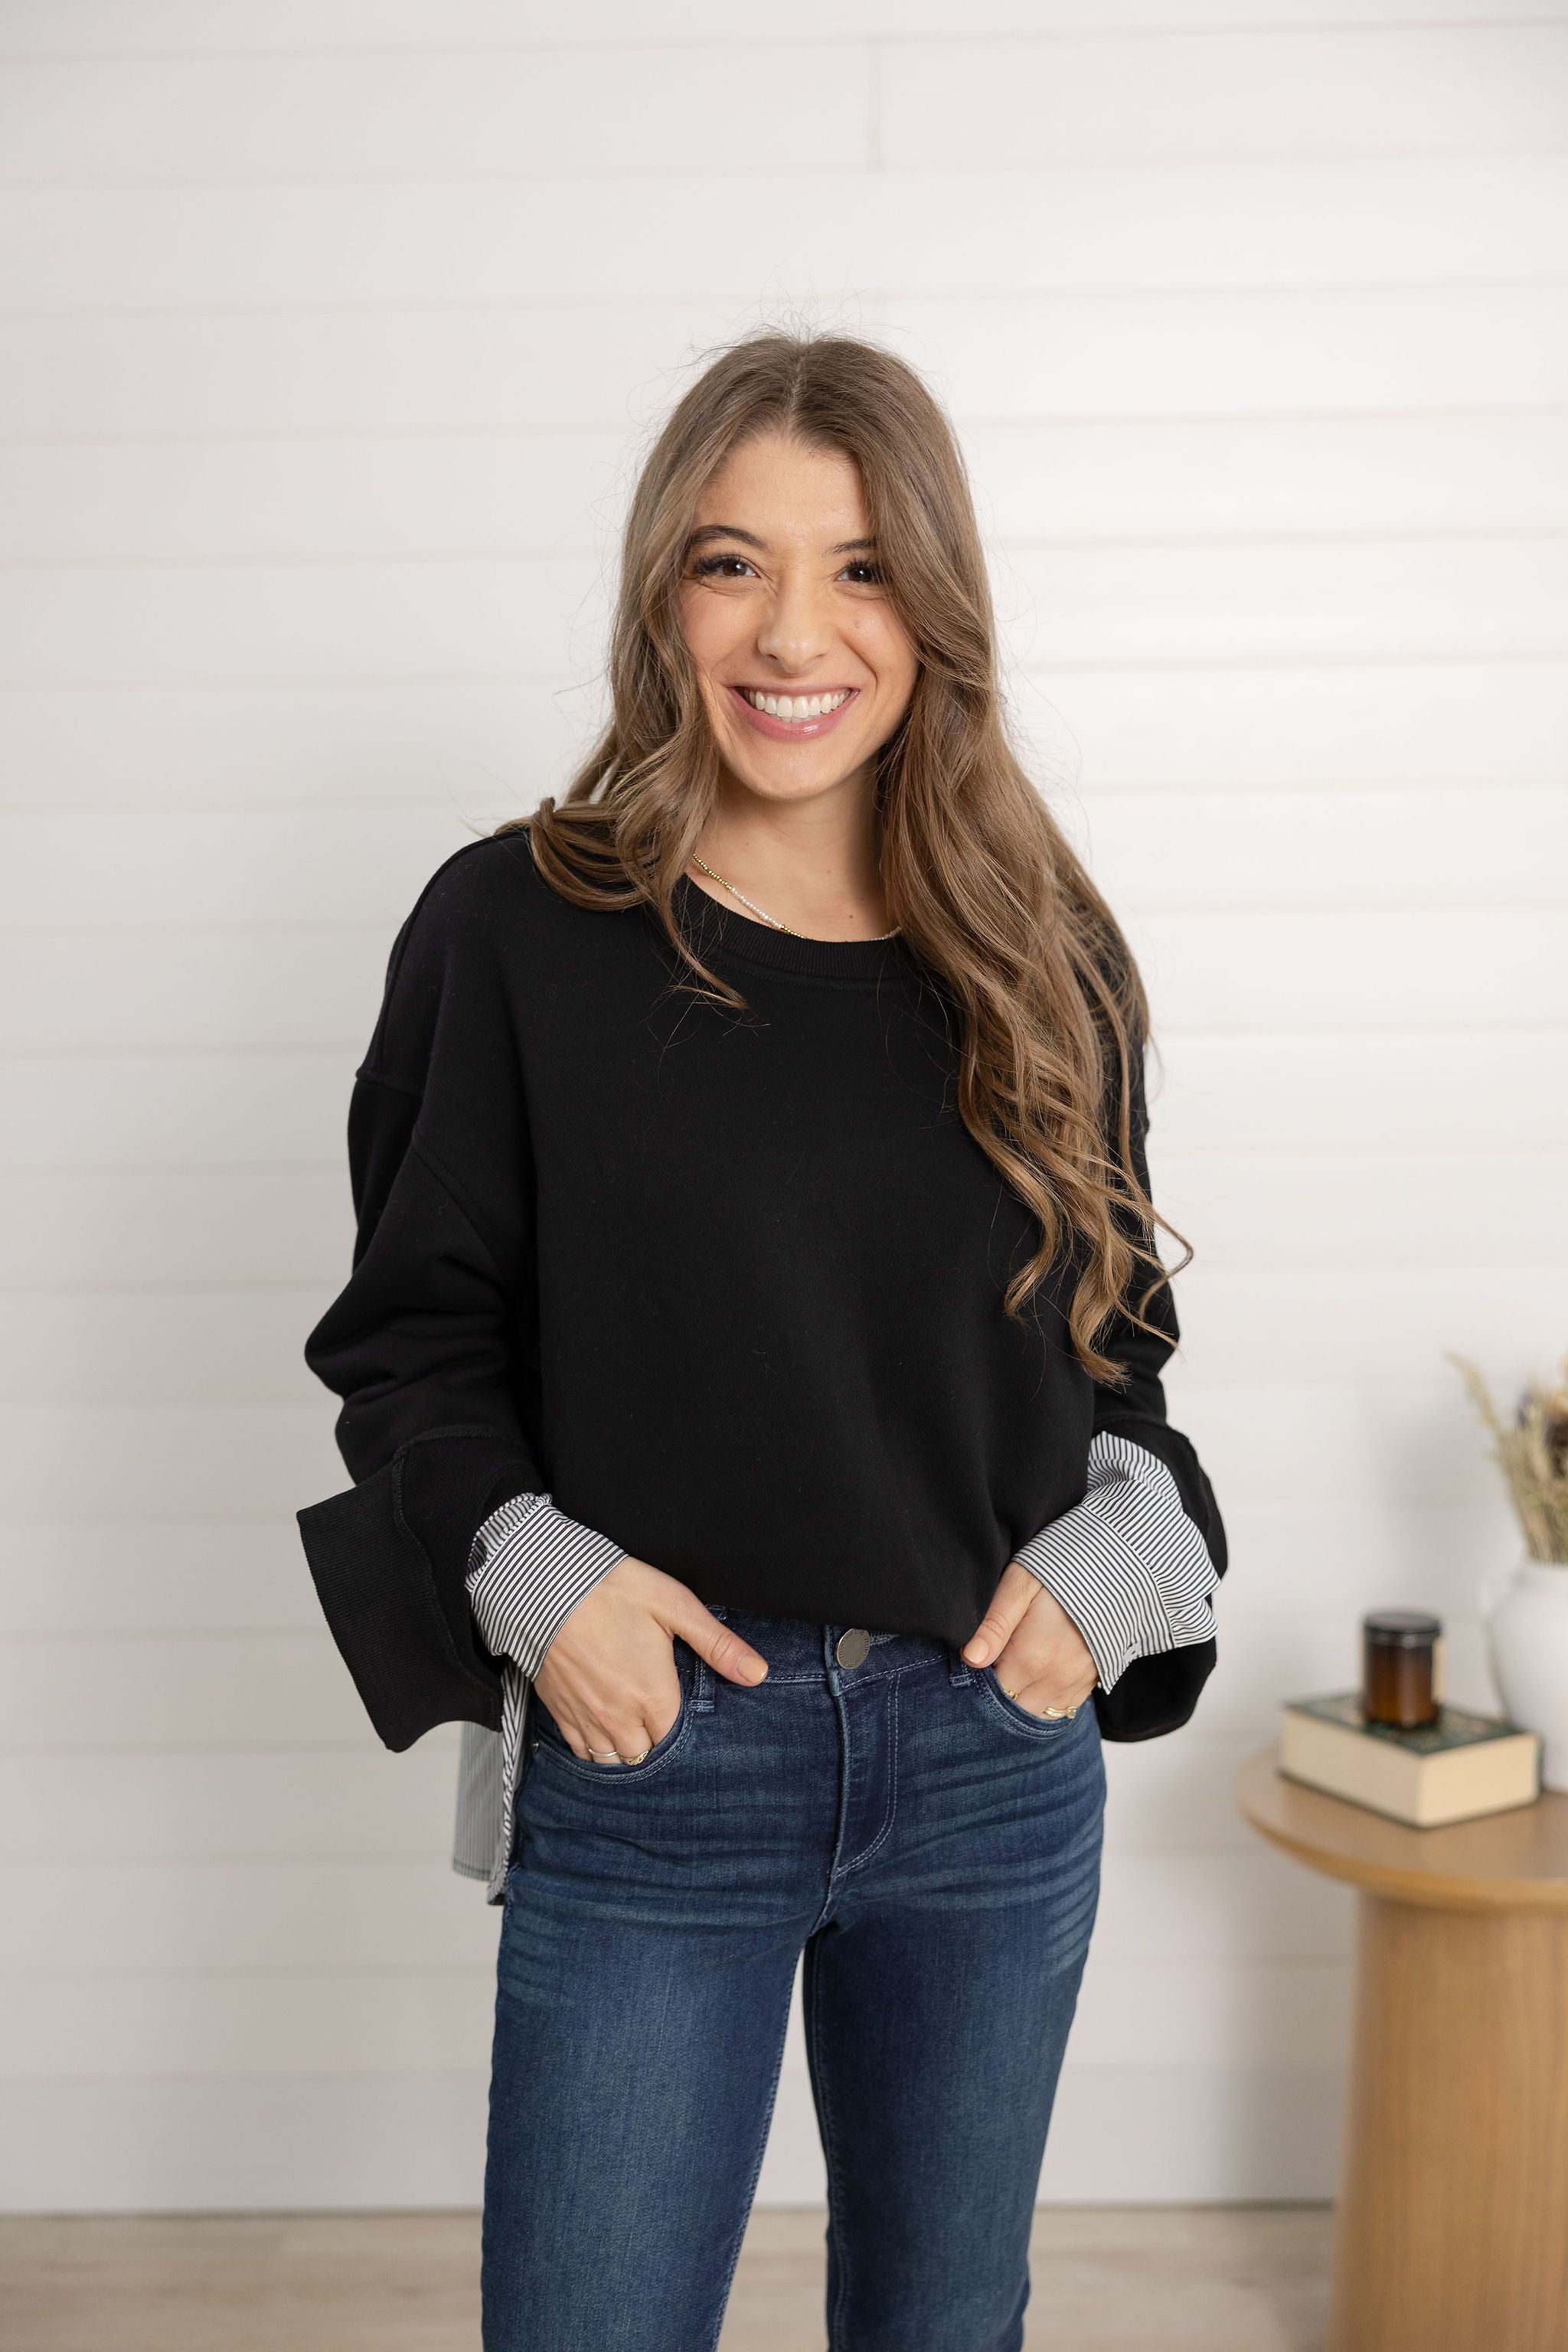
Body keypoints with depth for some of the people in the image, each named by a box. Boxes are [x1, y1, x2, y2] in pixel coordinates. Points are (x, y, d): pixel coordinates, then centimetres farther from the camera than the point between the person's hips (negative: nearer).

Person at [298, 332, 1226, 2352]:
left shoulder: (1044, 956, 2)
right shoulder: (515, 930, -6)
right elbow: (414, 1329, 0)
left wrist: (1112, 1544, -4)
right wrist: (527, 1572, -15)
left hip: (998, 1753, 3)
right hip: (646, 1752, -3)